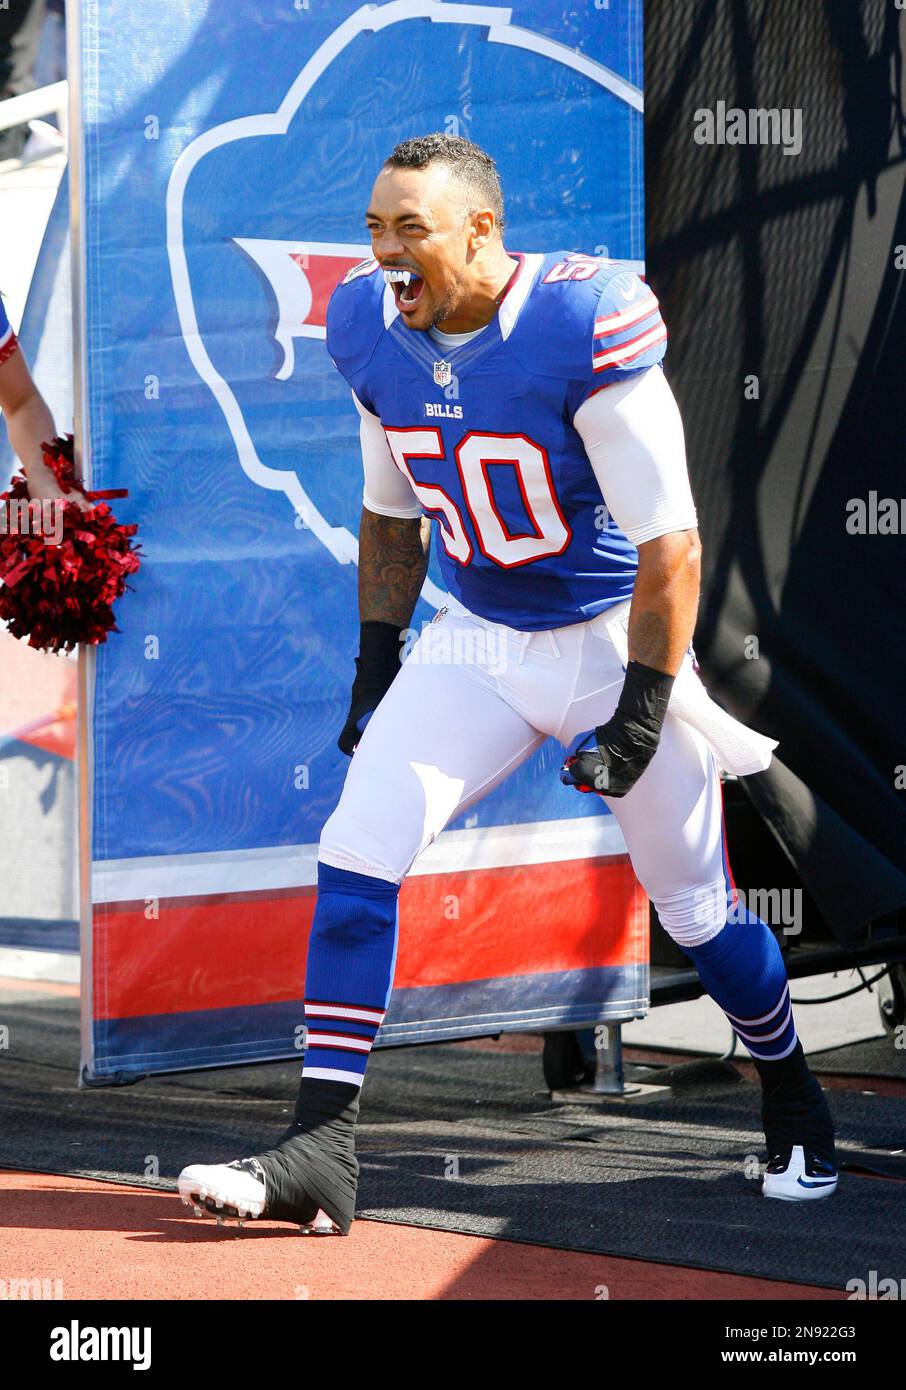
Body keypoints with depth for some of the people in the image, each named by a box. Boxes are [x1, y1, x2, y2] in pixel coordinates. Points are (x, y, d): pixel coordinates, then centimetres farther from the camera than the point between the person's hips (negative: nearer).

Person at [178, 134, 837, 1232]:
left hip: (618, 636, -5)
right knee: (356, 852, -14)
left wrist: (642, 712, -21)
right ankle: (320, 1151, -14)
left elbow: (670, 542, -20)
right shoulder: (372, 328, -5)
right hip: (479, 641, 5)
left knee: (695, 906, 5)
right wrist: (377, 668, 9)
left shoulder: (586, 326, -25)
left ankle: (793, 1106, 32)